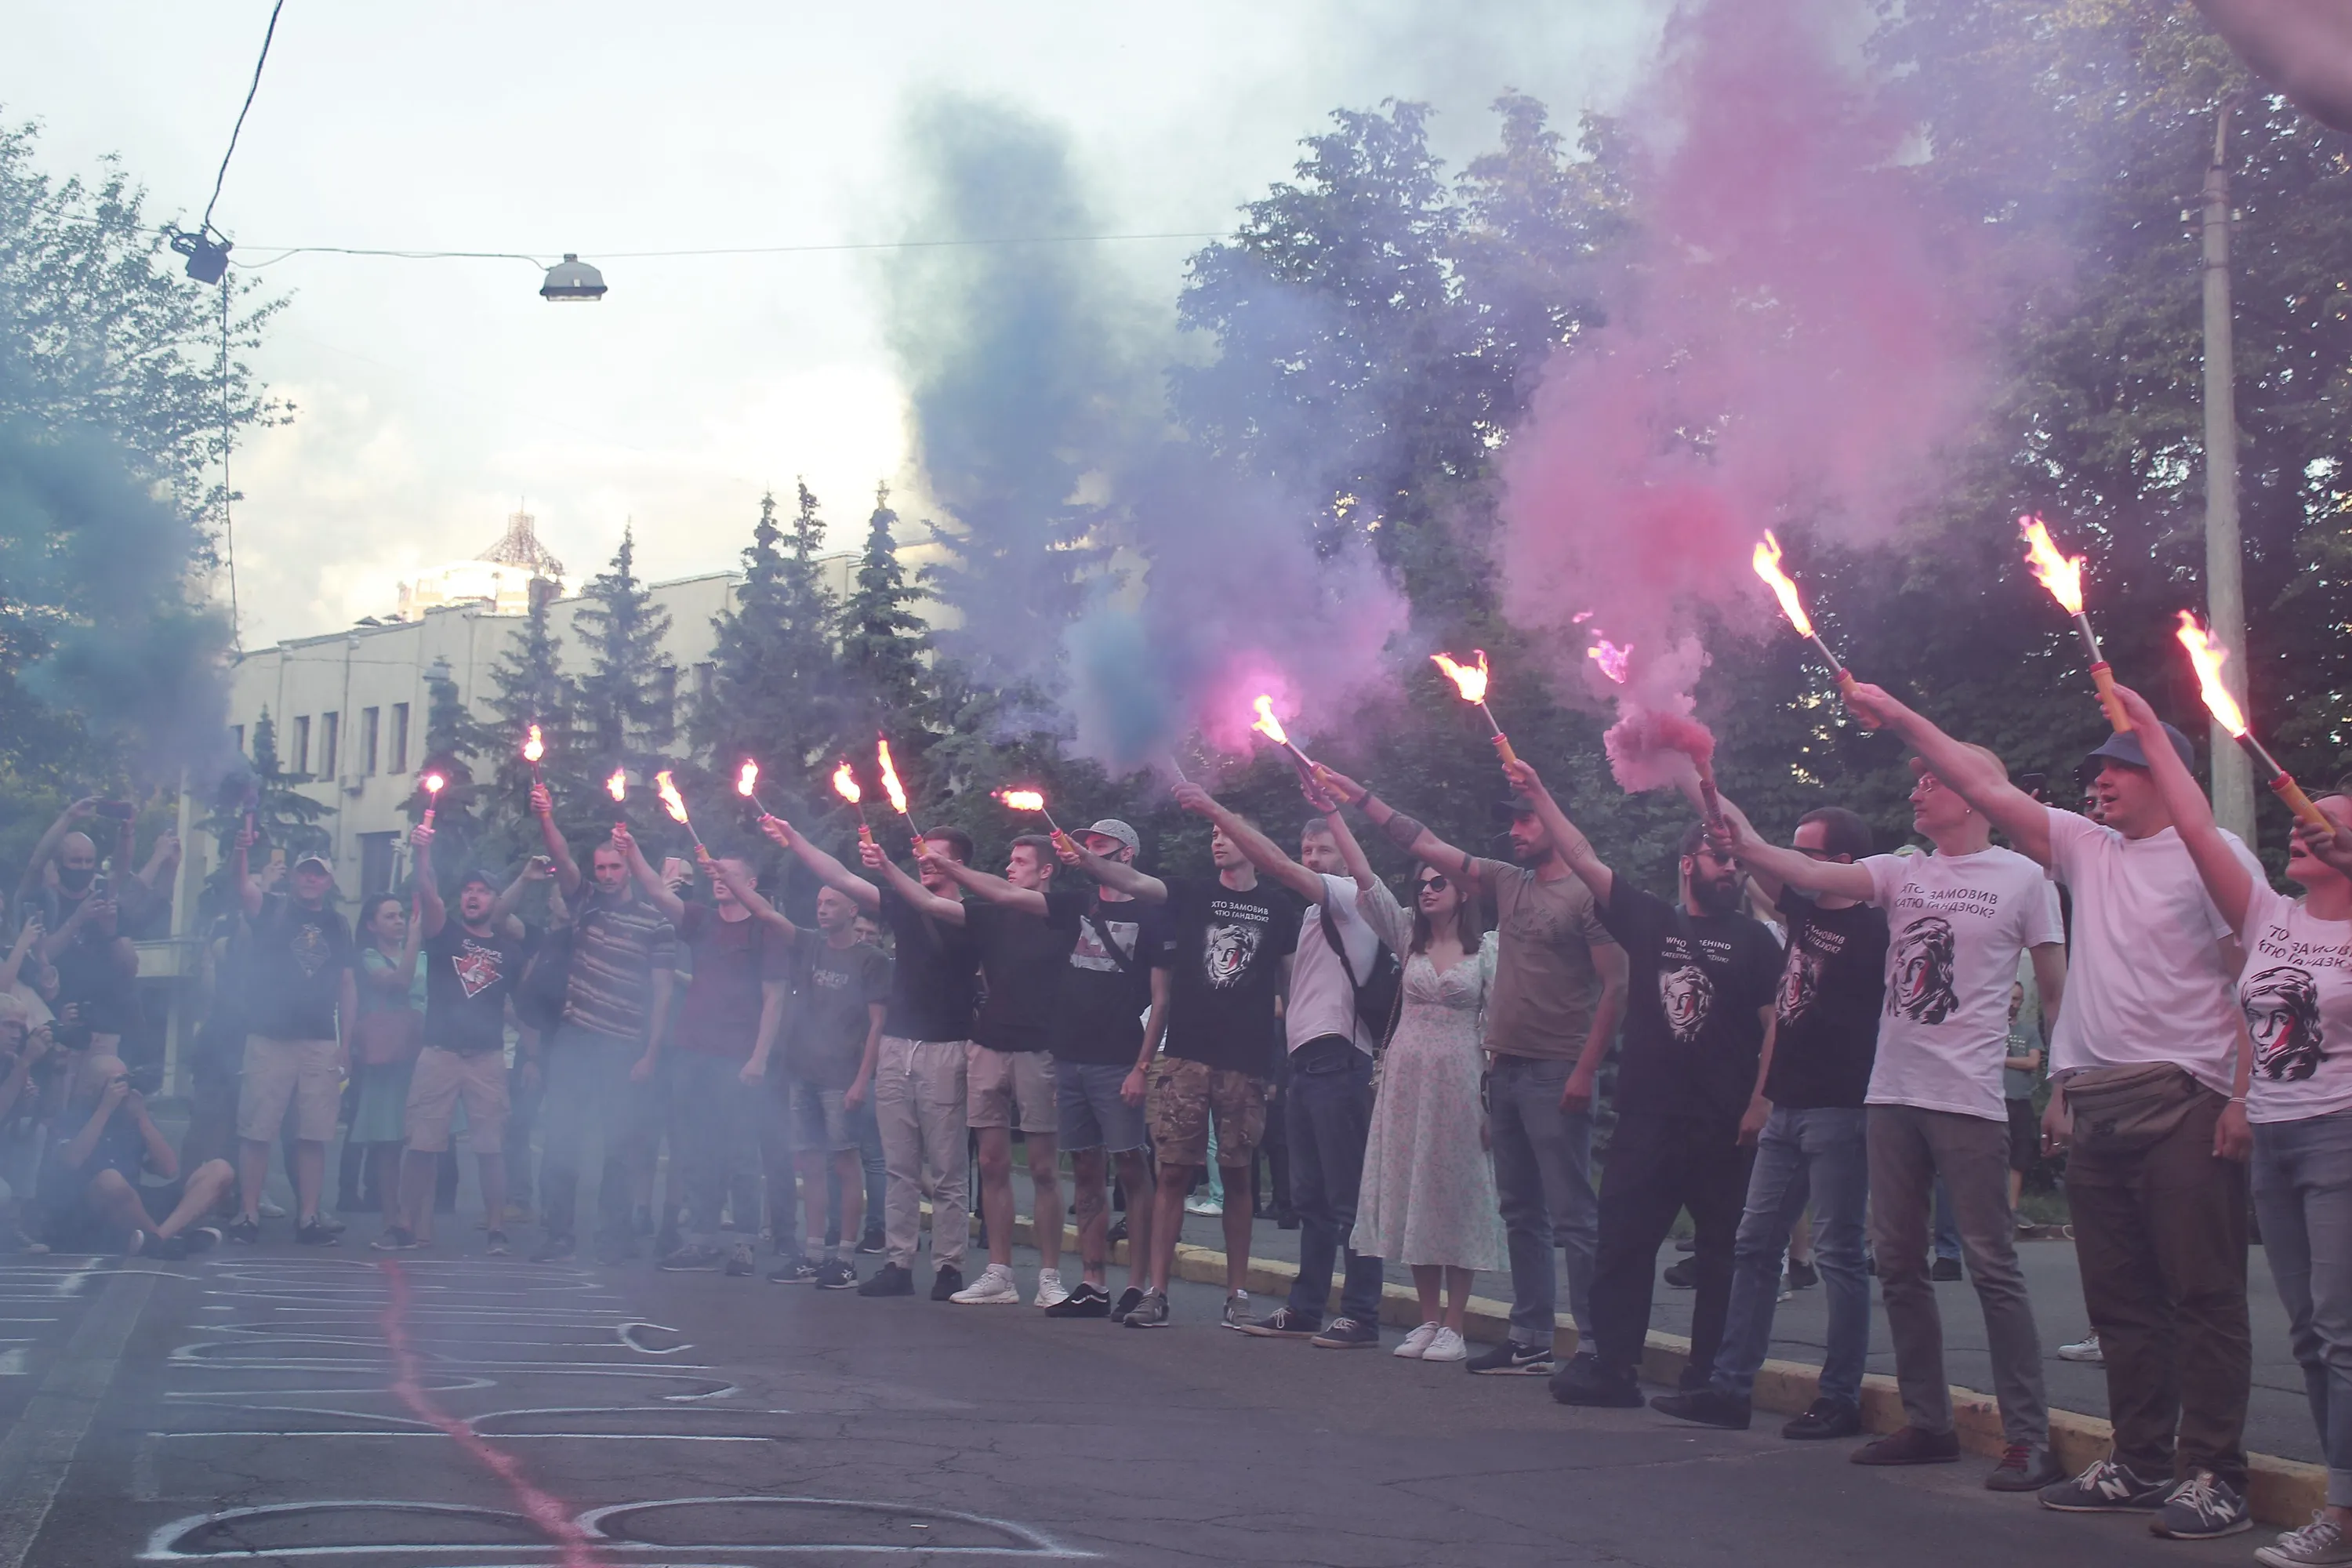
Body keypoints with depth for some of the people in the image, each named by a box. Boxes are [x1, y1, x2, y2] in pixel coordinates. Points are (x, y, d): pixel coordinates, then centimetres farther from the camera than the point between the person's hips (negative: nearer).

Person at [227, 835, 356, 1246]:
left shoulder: (338, 927, 13)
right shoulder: (272, 910, 6)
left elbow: (348, 986, 12)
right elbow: (240, 883, -13)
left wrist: (347, 1042, 5)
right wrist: (243, 851, -34)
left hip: (321, 1043, 2)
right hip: (269, 1038, -2)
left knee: (314, 1135, 2)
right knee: (256, 1131, -3)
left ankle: (308, 1218, 6)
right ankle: (248, 1215, 2)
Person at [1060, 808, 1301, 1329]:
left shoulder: (1278, 906, 8)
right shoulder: (1192, 894, 7)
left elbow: (1291, 979, 14)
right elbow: (1133, 882, -9)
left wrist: (1288, 1049, 8)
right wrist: (1086, 860, -27)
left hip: (1246, 1063, 0)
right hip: (1185, 1056, 0)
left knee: (1238, 1176, 6)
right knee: (1174, 1172, -3)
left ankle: (1238, 1293, 15)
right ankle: (1156, 1292, -1)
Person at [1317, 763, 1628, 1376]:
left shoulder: (1586, 895, -8)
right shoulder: (1508, 883, 13)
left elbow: (1615, 986, -12)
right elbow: (1425, 845, 17)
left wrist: (1585, 1071, -17)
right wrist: (1358, 796, 16)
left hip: (1555, 1073, -8)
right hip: (1505, 1068, 8)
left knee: (1573, 1216, -9)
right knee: (1522, 1214, 11)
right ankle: (1530, 1342, 17)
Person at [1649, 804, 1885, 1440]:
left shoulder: (1870, 930, -10)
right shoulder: (1804, 911, 12)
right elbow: (1752, 855, 13)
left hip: (1838, 1112, -8)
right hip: (1788, 1108, 8)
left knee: (1838, 1255, -2)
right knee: (1754, 1246, 8)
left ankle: (1841, 1398, 5)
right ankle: (1730, 1387, 11)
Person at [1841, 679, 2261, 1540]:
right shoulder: (2086, 849, 15)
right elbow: (1987, 789, 13)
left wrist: (2244, 1095, -15)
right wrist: (1895, 715, 7)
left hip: (2185, 1102, -7)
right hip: (2093, 1104, 7)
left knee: (2204, 1293, -5)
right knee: (2119, 1298, 10)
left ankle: (2214, 1475, -3)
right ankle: (2139, 1464, 17)